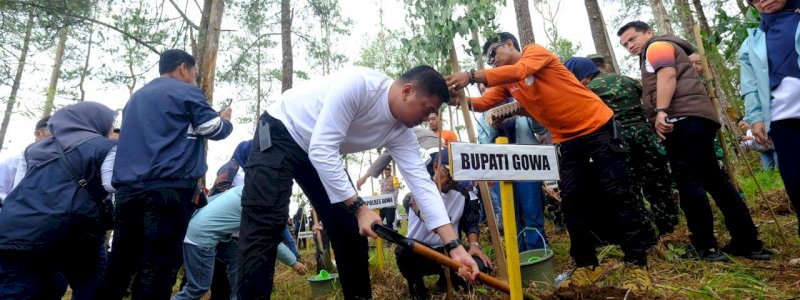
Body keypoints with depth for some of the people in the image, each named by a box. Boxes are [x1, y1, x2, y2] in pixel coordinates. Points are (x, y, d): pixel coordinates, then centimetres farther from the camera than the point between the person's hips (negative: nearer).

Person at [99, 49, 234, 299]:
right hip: (170, 187, -7)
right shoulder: (185, 92, 3)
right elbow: (215, 130, 4)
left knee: (121, 264, 9)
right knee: (158, 266, -6)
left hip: (128, 188, 7)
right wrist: (226, 120, 25)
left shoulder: (136, 97, 27)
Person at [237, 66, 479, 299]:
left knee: (351, 229, 1)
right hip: (280, 133, -6)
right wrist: (359, 208, -34)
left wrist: (455, 246, -20)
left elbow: (422, 184, -15)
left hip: (320, 153, 7)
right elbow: (321, 149, -35)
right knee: (264, 228, -21)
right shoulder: (358, 84, -32)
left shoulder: (401, 133, -11)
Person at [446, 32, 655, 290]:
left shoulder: (535, 51, -9)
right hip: (567, 140, 7)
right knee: (572, 201, 3)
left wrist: (471, 76, -37)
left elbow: (519, 70, -30)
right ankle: (587, 265, 14)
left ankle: (637, 263, 5)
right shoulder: (506, 82, 9)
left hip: (597, 126, -6)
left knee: (617, 192, -4)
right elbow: (484, 102, -2)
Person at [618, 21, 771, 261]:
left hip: (684, 119, -10)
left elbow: (668, 75, -13)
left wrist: (661, 111, -24)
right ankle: (747, 242, 12)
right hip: (693, 120, 10)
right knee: (713, 179, 9)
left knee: (688, 182, -10)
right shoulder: (656, 54, 34)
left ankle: (707, 246, -6)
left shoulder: (657, 46, 5)